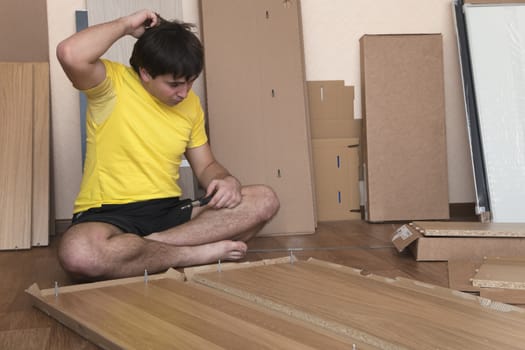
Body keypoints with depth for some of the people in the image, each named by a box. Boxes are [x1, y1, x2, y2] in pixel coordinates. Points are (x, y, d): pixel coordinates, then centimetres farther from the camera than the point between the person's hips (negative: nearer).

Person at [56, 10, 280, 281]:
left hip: (169, 212, 5)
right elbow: (70, 54, -29)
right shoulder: (113, 84, -8)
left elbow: (206, 166, 17)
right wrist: (126, 24, -15)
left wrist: (227, 180, -7)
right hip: (109, 214, -5)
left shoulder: (191, 103, 9)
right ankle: (199, 253, -23)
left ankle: (156, 244, -23)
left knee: (264, 200, -12)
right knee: (79, 254, -41)